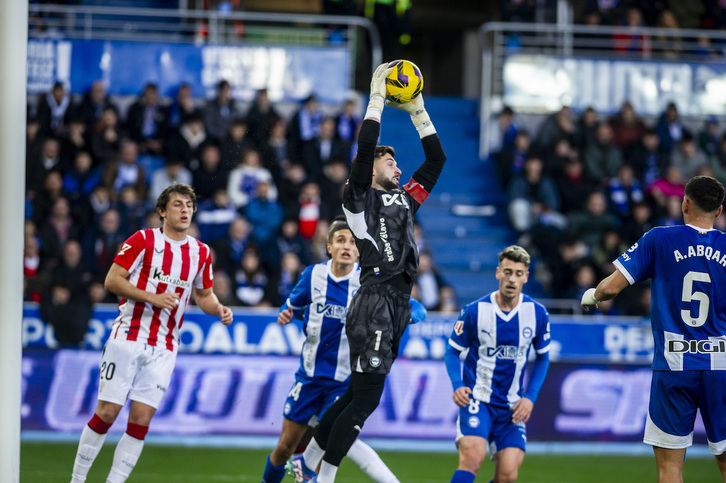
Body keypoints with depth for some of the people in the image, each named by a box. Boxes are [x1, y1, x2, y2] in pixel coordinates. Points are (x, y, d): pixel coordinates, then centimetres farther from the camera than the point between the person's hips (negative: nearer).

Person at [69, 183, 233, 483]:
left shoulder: (201, 253, 10)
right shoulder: (143, 240, -4)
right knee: (107, 412, -5)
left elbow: (204, 295, 23)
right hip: (128, 337, -3)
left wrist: (219, 310, 1)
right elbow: (112, 280, -7)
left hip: (163, 350, 3)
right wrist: (152, 298, -18)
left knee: (141, 419, -4)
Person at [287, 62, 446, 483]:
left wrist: (418, 111, 18)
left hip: (399, 303, 8)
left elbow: (437, 158, 25)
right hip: (375, 301, -8)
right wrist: (377, 99, -7)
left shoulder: (404, 199, 21)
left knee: (360, 394, 12)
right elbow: (365, 147, -12)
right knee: (366, 397, -11)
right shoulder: (360, 198, 1)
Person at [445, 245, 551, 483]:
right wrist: (457, 386, -14)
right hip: (477, 399, -2)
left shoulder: (537, 314, -1)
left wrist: (530, 397, 0)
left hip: (512, 407, 3)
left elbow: (542, 357, 13)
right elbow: (453, 351, 4)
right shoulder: (474, 311, -8)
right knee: (473, 456, -27)